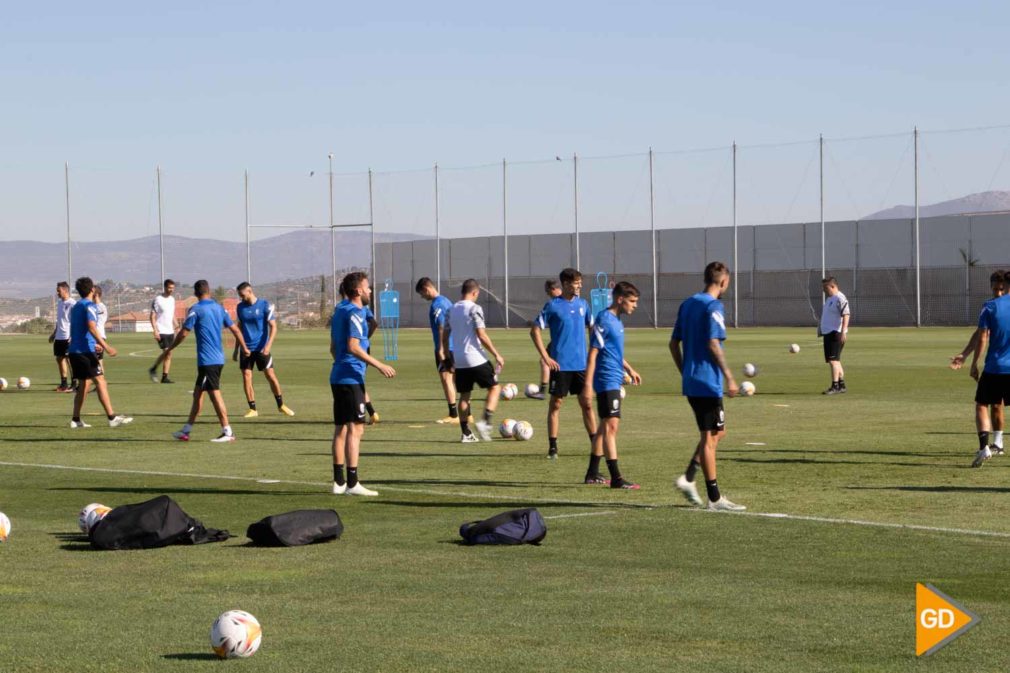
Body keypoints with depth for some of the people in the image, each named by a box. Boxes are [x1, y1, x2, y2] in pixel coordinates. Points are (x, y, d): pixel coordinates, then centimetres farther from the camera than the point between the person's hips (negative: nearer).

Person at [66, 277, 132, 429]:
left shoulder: (76, 307, 19)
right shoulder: (90, 306, -9)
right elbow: (92, 328, -22)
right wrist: (106, 347, -25)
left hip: (74, 351, 9)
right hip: (86, 351, -9)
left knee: (84, 384, 13)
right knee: (100, 381, -9)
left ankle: (76, 419, 10)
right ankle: (112, 418, -14)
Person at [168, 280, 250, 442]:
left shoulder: (195, 309, -9)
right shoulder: (219, 308, 10)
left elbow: (183, 333, -10)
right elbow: (235, 329, 12)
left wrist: (170, 348, 3)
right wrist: (244, 348, 23)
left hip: (207, 360, -7)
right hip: (219, 358, 7)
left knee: (215, 394, -6)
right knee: (198, 393, 14)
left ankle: (227, 432, -9)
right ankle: (186, 430, 20)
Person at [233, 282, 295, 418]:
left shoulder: (265, 305, -6)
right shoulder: (240, 307, 7)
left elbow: (273, 327, -7)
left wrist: (268, 345, -18)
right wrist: (236, 349, 16)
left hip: (262, 349, -4)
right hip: (247, 348, 4)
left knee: (271, 376, -2)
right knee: (246, 377, -2)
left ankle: (281, 405, 14)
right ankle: (252, 409, 5)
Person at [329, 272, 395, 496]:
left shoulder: (340, 310, 16)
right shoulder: (355, 313, -13)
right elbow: (353, 347, -22)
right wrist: (379, 366, -22)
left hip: (338, 377, 10)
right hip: (351, 378, -10)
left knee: (340, 429, 10)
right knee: (355, 429, -9)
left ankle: (339, 482, 13)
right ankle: (352, 483, -11)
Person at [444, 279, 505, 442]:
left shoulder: (452, 310, 10)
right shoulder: (474, 309, -10)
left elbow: (445, 336, 14)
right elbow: (482, 336, -15)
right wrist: (497, 355, -10)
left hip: (459, 361, 6)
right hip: (476, 359, -6)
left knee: (464, 395, 12)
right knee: (494, 387, 6)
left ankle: (465, 433, 10)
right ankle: (485, 422, -9)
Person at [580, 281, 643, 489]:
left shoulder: (616, 320, 14)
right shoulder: (604, 320, -14)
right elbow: (593, 353, -17)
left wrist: (629, 370, 25)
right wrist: (588, 385, -20)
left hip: (614, 380, 10)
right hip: (607, 380, -10)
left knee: (605, 426, 15)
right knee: (611, 425, -13)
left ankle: (593, 473, 23)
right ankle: (616, 478, -18)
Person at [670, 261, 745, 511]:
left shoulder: (687, 304, 13)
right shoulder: (713, 307, -12)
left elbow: (674, 343, 15)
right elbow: (713, 344, -21)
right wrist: (729, 378, -19)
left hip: (690, 381, 8)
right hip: (708, 382, -8)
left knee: (717, 432, 18)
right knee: (710, 437, -3)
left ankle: (688, 478, 5)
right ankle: (714, 498, 0)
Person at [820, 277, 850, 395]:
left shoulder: (840, 299, -13)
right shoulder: (829, 299, 18)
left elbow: (846, 315, -22)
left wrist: (843, 331, -28)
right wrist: (821, 328, 26)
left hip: (836, 334, -11)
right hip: (828, 333, 11)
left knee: (833, 360, -15)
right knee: (835, 360, 14)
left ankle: (835, 387, -17)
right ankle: (841, 385, 21)